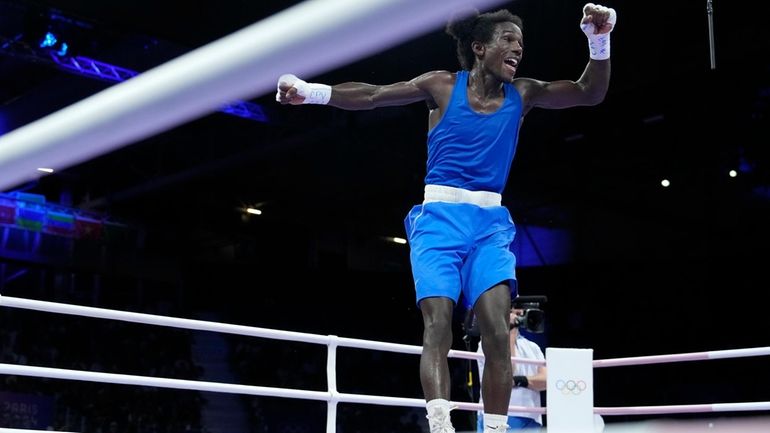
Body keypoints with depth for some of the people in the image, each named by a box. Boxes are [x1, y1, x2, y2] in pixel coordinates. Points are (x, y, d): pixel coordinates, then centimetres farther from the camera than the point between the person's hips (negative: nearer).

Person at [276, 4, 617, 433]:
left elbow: (590, 93, 4)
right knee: (438, 326, -16)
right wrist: (314, 91, -12)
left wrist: (600, 43, -13)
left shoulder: (522, 95, 9)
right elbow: (374, 95, 1)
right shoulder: (443, 85, 2)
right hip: (440, 217, -2)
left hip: (489, 223, 3)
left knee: (498, 331, -12)